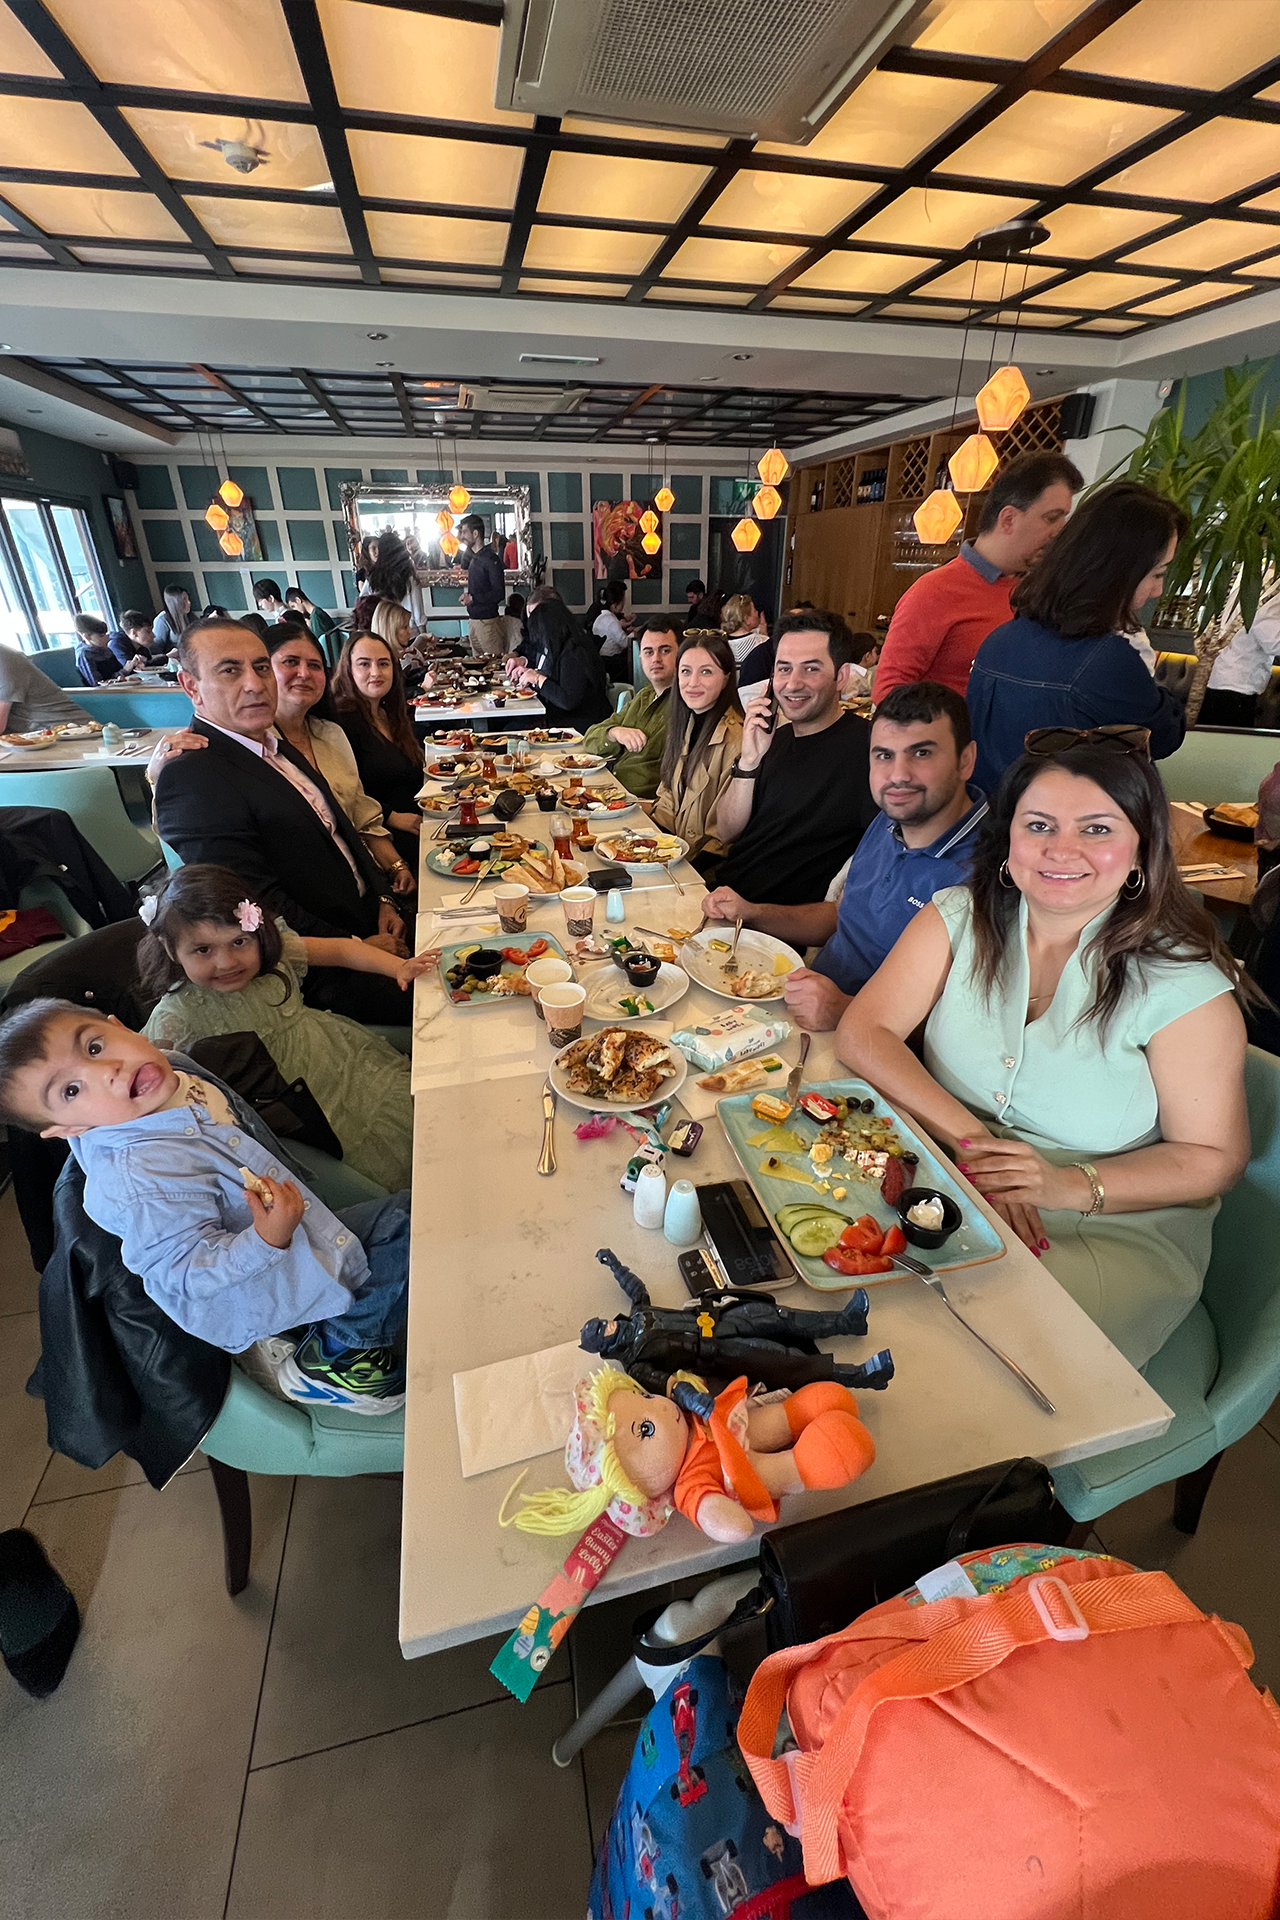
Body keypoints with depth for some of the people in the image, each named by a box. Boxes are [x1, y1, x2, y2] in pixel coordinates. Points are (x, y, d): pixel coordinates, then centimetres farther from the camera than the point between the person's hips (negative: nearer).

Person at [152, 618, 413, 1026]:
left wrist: (382, 900, 5)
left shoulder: (275, 745, 13)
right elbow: (254, 904, -21)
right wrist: (354, 947, -15)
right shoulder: (189, 777, -16)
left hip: (371, 926, 9)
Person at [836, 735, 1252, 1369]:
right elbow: (863, 1032, -11)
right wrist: (970, 1138, -22)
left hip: (1115, 1234, -2)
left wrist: (1071, 1185, -22)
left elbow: (1214, 1156, -4)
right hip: (943, 1181, 3)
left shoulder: (1183, 983, -11)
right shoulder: (959, 917, -4)